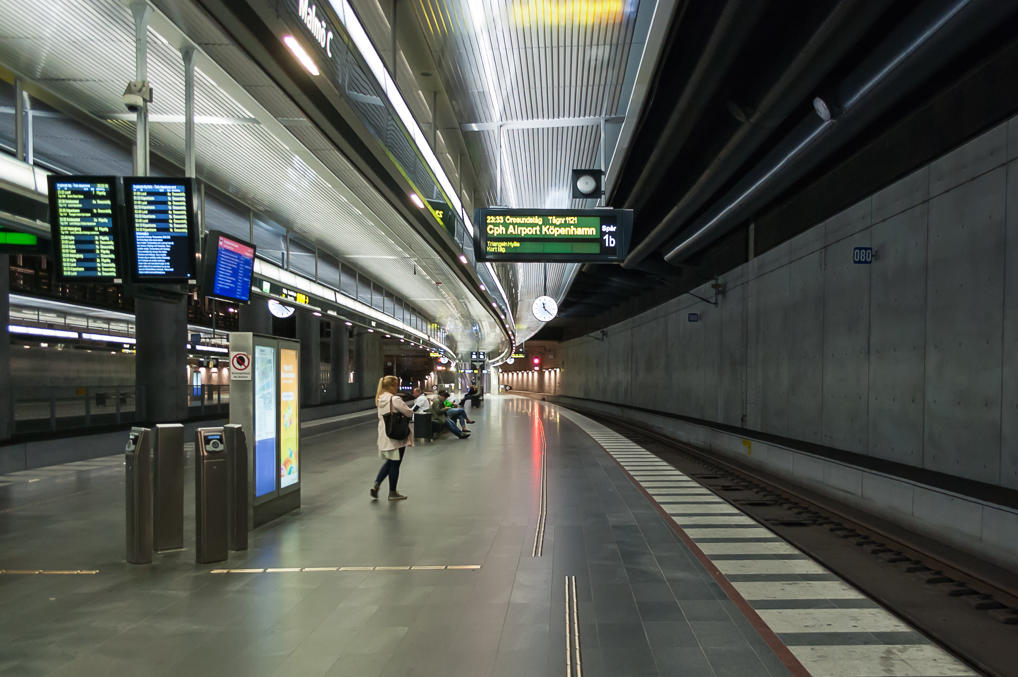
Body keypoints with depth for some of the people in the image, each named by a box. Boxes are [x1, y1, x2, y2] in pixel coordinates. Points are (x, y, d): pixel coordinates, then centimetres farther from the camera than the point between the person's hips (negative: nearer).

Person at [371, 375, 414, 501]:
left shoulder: (380, 399, 6)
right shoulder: (395, 399, -19)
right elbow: (409, 413, -17)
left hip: (384, 435, 8)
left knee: (389, 462, 21)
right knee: (395, 463, 5)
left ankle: (376, 485, 12)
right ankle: (392, 493, 15)